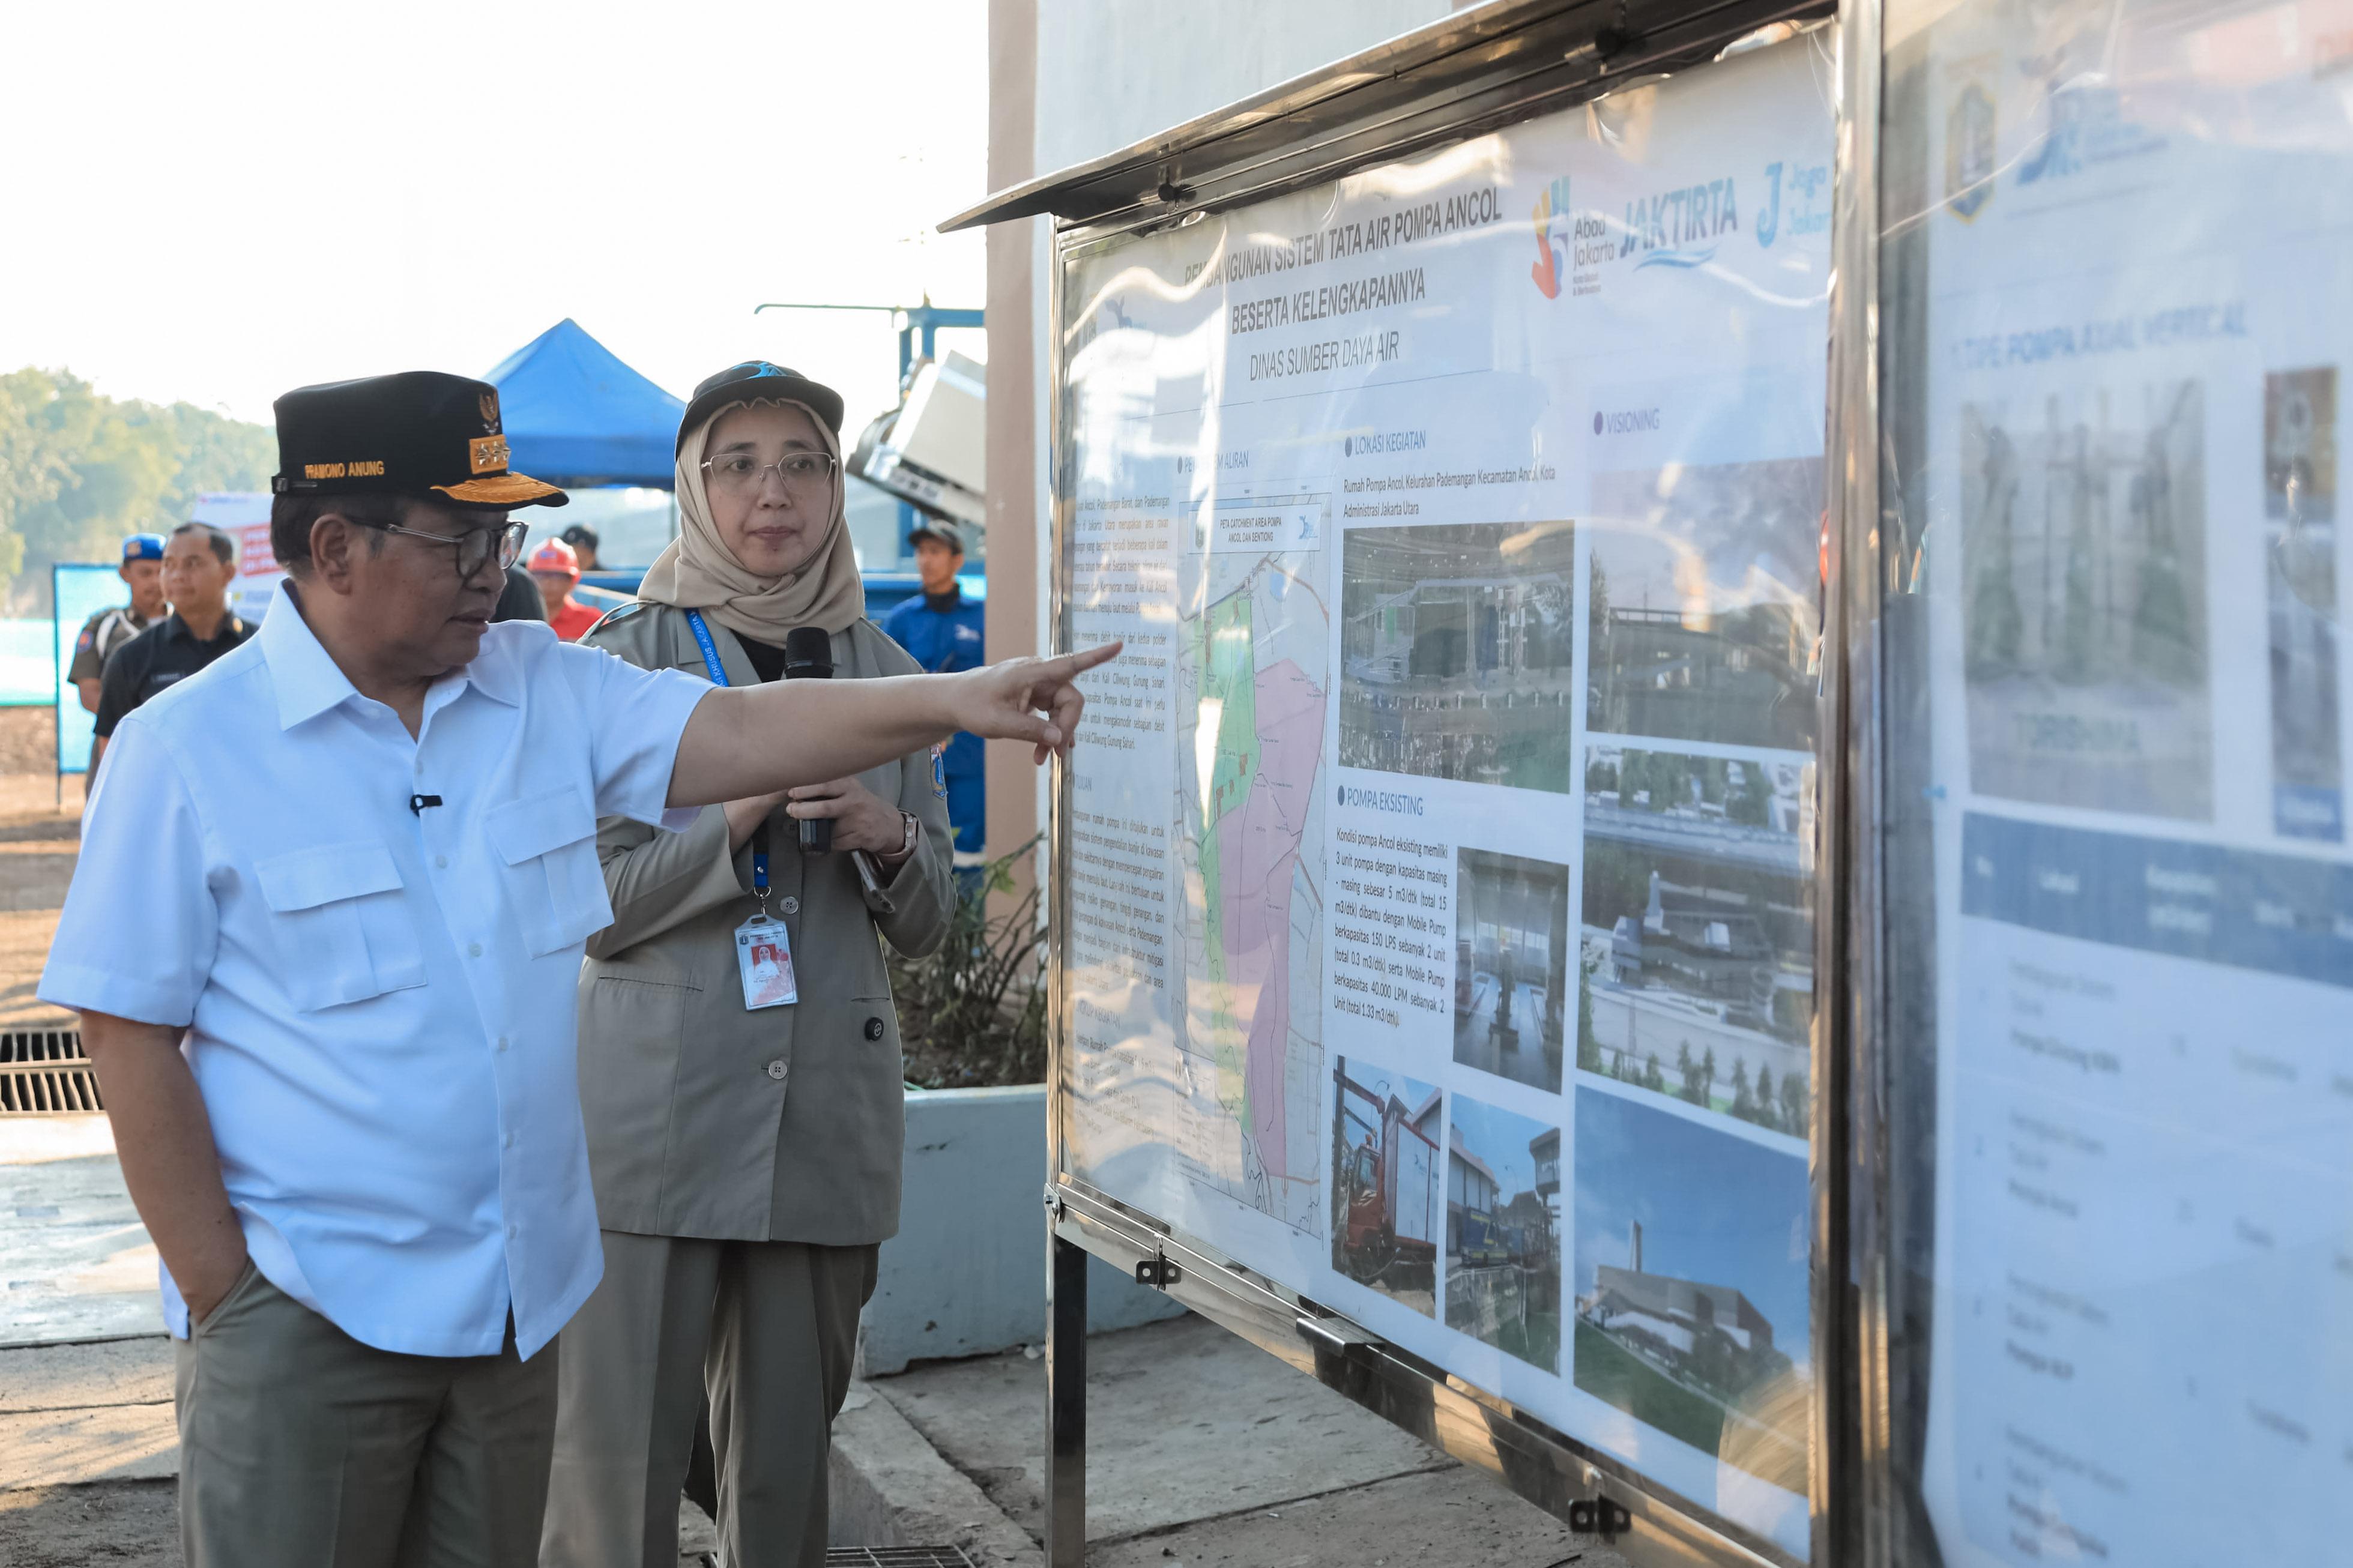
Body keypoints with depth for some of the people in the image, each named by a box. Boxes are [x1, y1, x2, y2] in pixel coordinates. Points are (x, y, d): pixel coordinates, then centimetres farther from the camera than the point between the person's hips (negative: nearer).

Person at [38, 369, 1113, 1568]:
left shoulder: (547, 690, 5)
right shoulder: (186, 750, -7)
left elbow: (739, 733, -4)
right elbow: (129, 1034, -7)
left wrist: (955, 699, -18)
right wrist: (222, 1294, -9)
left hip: (520, 1294, 5)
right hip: (303, 1315, -4)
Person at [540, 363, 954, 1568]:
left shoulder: (881, 671, 10)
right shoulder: (625, 658, 0)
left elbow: (926, 926, 13)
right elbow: (592, 908, -5)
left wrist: (888, 838, -8)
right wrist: (739, 819, -17)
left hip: (829, 1118, 3)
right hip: (654, 1116, -3)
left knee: (786, 1460, 11)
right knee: (617, 1461, -2)